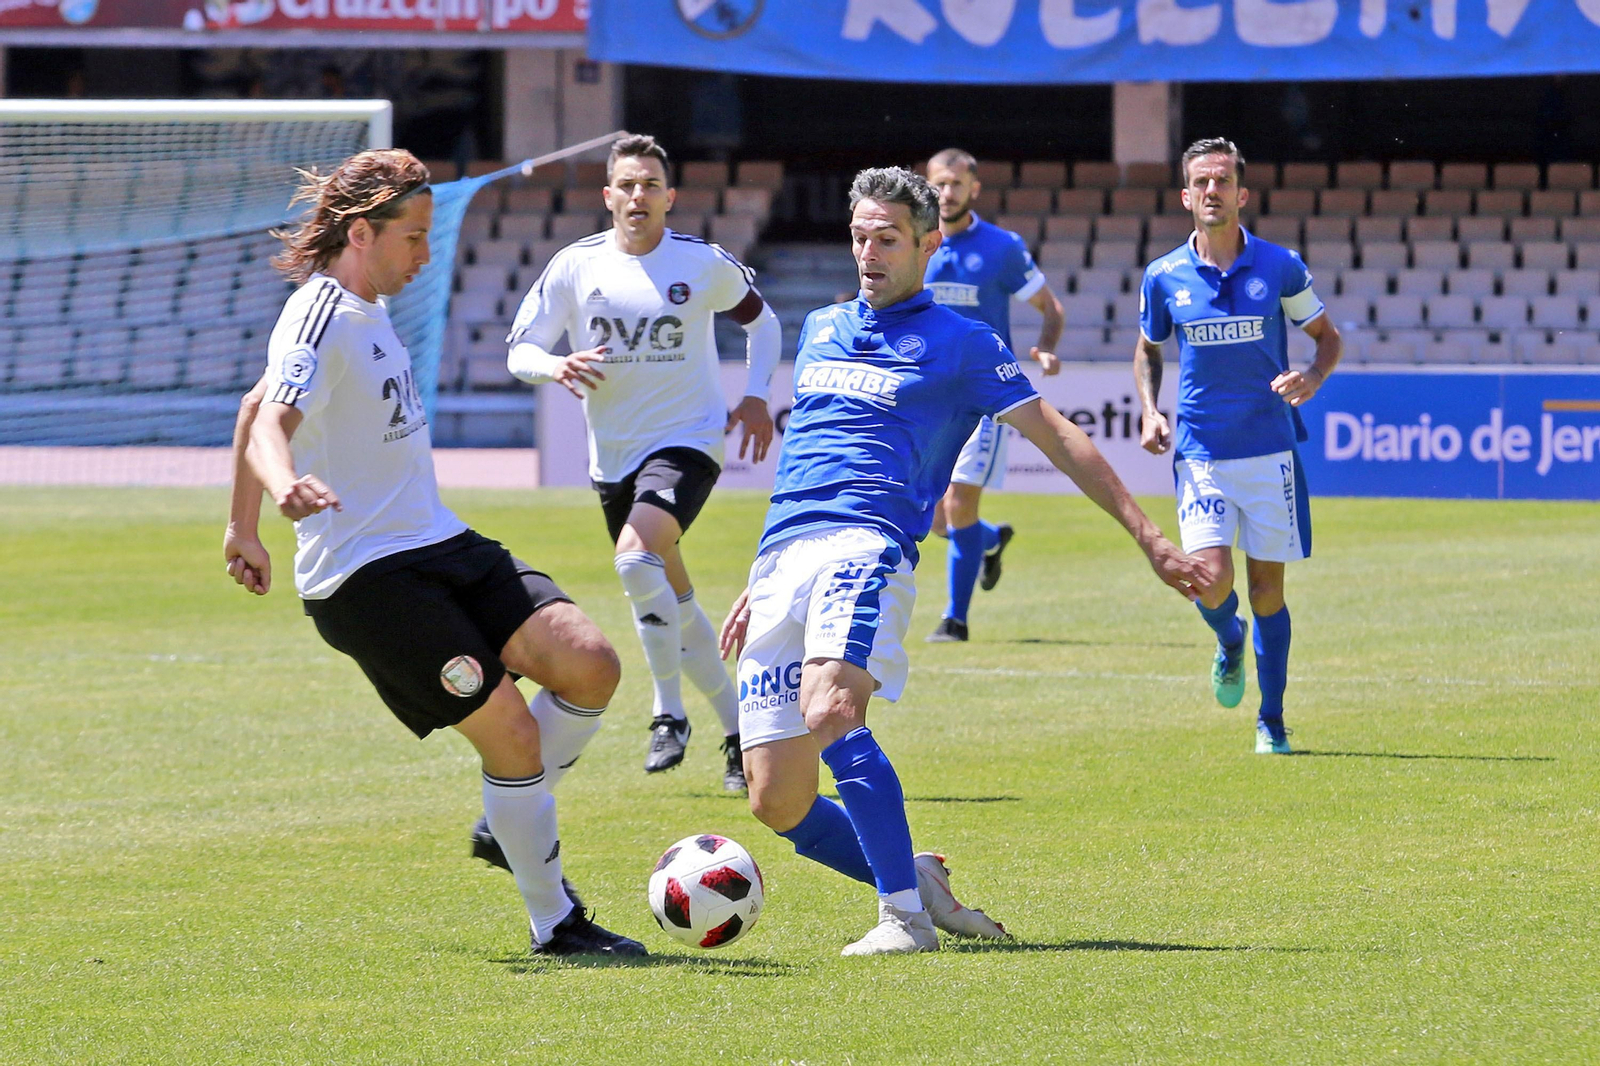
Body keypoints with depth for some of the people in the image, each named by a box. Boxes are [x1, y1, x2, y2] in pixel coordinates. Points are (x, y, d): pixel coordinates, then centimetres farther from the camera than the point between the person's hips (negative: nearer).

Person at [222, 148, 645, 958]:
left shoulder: (365, 308, 15)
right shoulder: (321, 320, -13)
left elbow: (254, 404, 27)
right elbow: (269, 422, -30)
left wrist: (243, 527, 32)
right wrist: (288, 485, -52)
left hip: (438, 546, 9)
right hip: (365, 577, -9)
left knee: (589, 664, -8)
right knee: (512, 732, -13)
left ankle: (511, 826, 12)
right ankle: (554, 924, 1)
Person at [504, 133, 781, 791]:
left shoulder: (706, 263, -4)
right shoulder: (575, 266, -1)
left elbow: (761, 320, 15)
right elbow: (520, 349, -1)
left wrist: (756, 398, 3)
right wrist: (556, 367, -23)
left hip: (687, 441, -4)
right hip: (613, 456, 4)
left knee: (636, 555, -29)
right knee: (672, 602, 11)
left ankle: (670, 713, -18)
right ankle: (738, 732, 26)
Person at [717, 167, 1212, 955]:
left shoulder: (959, 344, 8)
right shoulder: (822, 329, 24)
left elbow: (1057, 437, 8)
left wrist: (1147, 537, 4)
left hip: (865, 547, -6)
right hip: (782, 561, 6)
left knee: (831, 712, -33)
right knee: (776, 803, -5)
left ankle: (905, 914, -22)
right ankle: (909, 877, 18)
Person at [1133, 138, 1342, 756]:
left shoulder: (1280, 268, -1)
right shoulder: (1164, 277, 2)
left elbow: (1327, 336, 10)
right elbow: (1147, 351, 19)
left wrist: (1312, 379, -11)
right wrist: (1150, 413, 3)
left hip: (1269, 450, 0)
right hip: (1200, 454, 0)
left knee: (1266, 587, 3)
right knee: (1212, 578, -14)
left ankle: (1271, 721, 17)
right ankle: (1229, 644, 22)